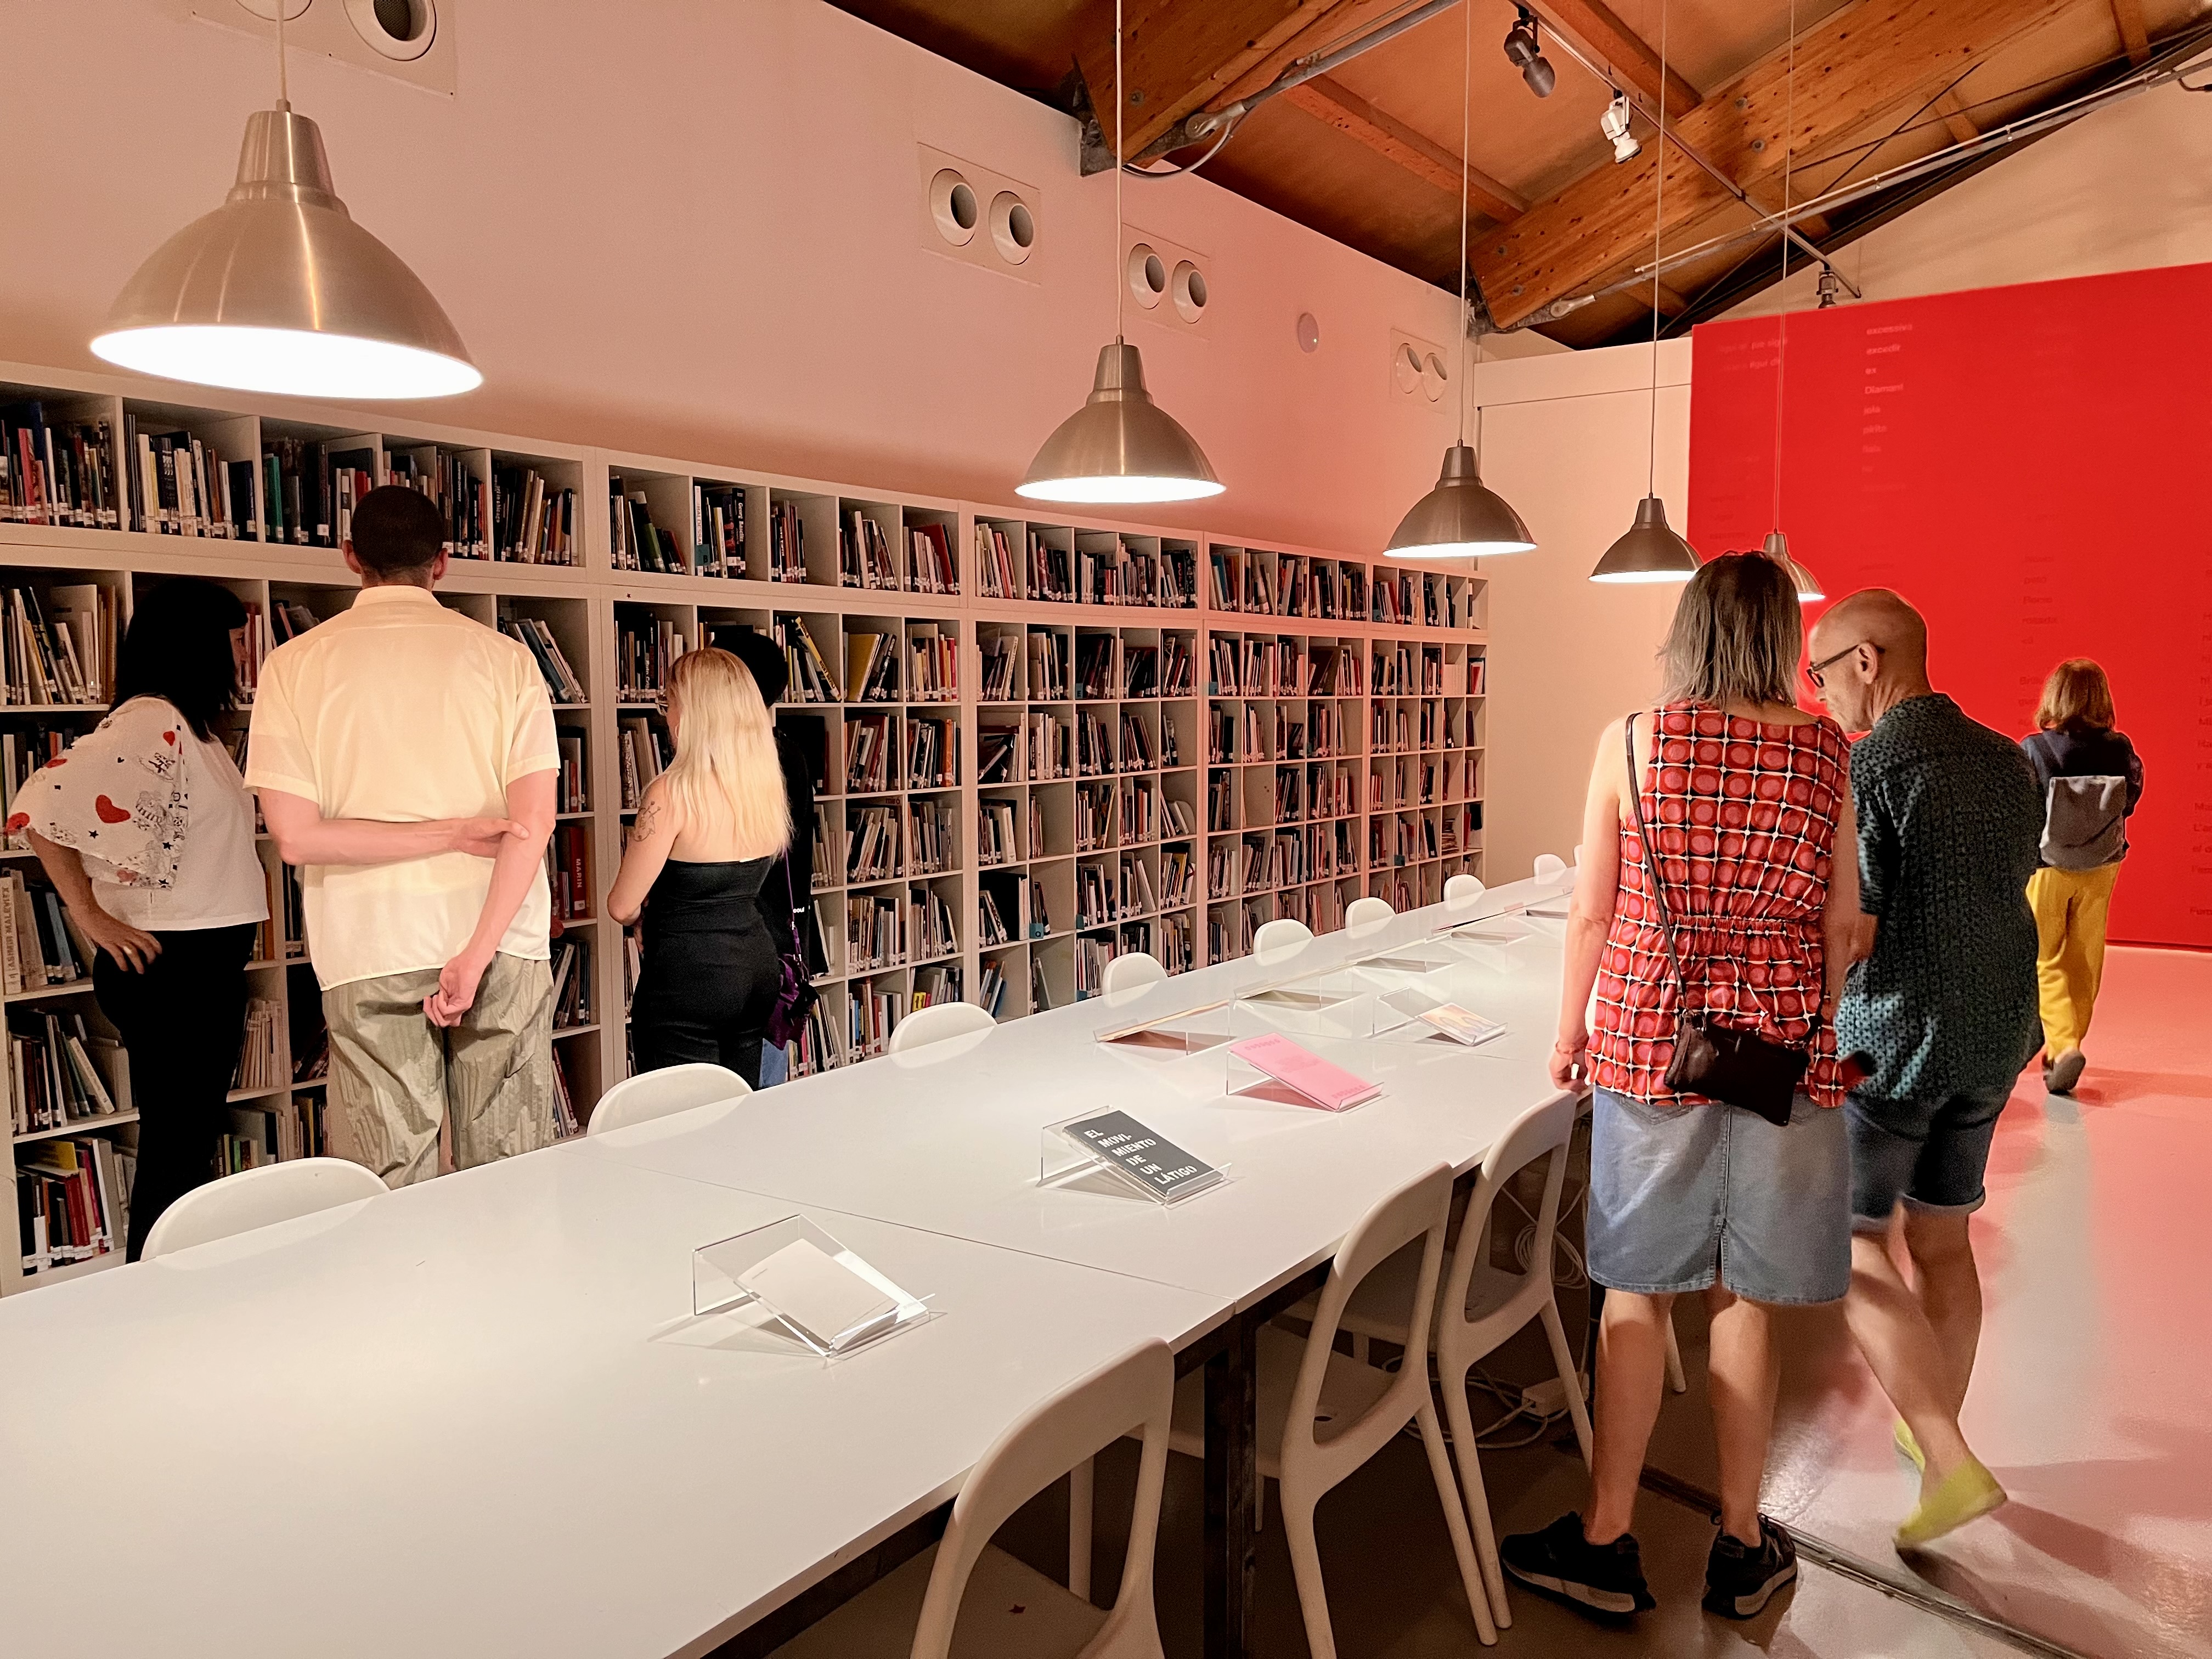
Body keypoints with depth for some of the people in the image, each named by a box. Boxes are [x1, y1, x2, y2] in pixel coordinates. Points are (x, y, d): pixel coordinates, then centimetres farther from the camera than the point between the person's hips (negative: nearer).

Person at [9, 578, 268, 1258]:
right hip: (169, 968, -10)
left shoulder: (191, 726, 13)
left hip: (208, 966, 10)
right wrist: (92, 918, -18)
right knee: (174, 1151, -1)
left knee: (193, 1147, 17)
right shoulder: (148, 723, -16)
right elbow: (42, 807, -24)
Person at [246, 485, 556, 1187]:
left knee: (395, 1187, 8)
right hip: (503, 944, 0)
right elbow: (536, 819, -11)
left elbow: (297, 837, -9)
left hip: (372, 951, 0)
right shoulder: (504, 656, 0)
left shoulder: (294, 665, 1)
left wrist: (454, 833, -6)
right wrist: (477, 954, -12)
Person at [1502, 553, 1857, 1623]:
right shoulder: (1829, 755, -2)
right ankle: (1740, 1547, 27)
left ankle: (1607, 1544, 20)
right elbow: (1841, 922, 4)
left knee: (1638, 1291, 9)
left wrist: (1569, 1030, 9)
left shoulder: (1632, 741, -7)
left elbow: (1591, 912, -4)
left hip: (1650, 1041, -1)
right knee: (1744, 1301, 12)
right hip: (1782, 1050, 2)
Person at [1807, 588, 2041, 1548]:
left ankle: (1951, 1463, -1)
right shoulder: (2006, 761, 6)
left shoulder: (1864, 770, -18)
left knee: (1850, 1244, 5)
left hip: (1890, 1038, -7)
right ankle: (1939, 1435, 32)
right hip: (1994, 1035, 8)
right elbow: (2007, 894, 16)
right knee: (1942, 1237, 19)